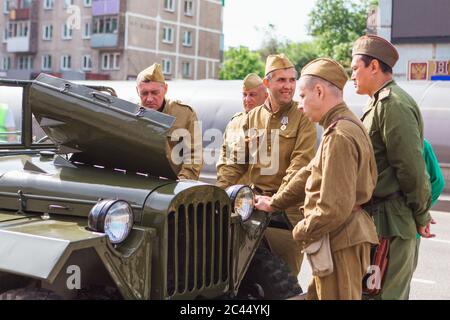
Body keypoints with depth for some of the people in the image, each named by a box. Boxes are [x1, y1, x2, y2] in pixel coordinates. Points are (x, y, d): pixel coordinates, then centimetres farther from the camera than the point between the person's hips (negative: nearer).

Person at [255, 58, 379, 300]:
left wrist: (302, 232, -11)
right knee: (315, 295, 18)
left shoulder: (340, 136, -21)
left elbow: (335, 207, -26)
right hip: (340, 238, 10)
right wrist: (274, 203, 24)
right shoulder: (344, 126, 13)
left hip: (340, 243, -10)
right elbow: (310, 173, 21)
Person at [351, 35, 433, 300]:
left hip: (392, 222, -10)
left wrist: (421, 215, -10)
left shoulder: (393, 104, -16)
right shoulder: (381, 102, 16)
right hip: (381, 218, 10)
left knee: (385, 292, -2)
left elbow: (411, 167, -19)